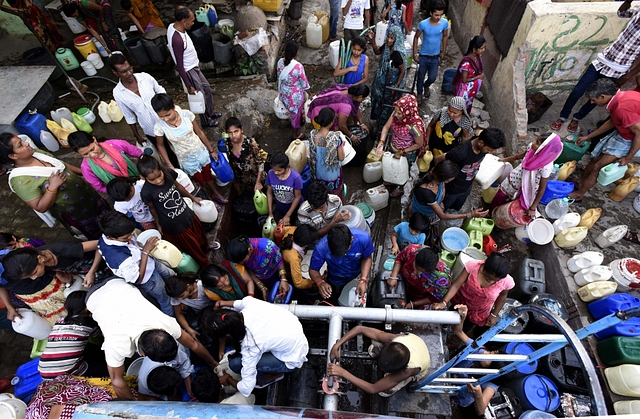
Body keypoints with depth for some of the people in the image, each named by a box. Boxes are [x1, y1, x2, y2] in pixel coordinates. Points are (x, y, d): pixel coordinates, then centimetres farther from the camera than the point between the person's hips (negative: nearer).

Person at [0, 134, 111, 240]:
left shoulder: (36, 152, -5)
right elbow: (40, 207, -26)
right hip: (71, 211, -7)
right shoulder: (20, 179, -25)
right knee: (97, 233, 12)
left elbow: (62, 165, 11)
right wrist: (52, 187, -35)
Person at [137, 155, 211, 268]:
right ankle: (206, 265, 47)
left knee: (200, 234, 31)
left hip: (188, 215, 4)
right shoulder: (146, 192, -30)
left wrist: (192, 197, 16)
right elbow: (152, 208, -11)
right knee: (192, 247, 19)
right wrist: (158, 225, 5)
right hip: (174, 226, -4)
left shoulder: (168, 173, -19)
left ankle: (206, 249, 65)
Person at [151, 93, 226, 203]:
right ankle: (211, 197, 46)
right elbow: (160, 146, -5)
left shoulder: (186, 114, -22)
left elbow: (200, 133, -8)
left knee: (208, 175, 25)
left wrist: (211, 150, 1)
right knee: (201, 182, 18)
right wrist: (169, 165, -11)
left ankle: (216, 193, 51)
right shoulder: (159, 126, -24)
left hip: (201, 152, 1)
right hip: (187, 160, -1)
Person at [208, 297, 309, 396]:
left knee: (235, 364, -12)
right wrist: (224, 303, 17)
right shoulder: (249, 302, -21)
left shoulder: (249, 345, -32)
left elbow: (246, 389, -19)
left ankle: (275, 374, 8)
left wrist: (228, 380, 0)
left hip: (292, 360, -6)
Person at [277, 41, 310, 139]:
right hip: (295, 95, -5)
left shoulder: (280, 62, -12)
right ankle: (296, 133, 39)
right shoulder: (298, 66, -29)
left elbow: (279, 77, 4)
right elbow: (304, 82, -17)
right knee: (296, 113, 19)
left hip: (284, 93, 5)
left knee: (292, 111, 31)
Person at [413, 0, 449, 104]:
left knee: (432, 78, 10)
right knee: (421, 77, 12)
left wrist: (443, 51, 9)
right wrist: (415, 53, -5)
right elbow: (416, 37, -5)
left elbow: (445, 36, 4)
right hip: (423, 56, -1)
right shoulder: (423, 24, -20)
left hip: (435, 57, 2)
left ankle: (426, 86, 46)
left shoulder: (445, 23, -13)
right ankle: (419, 94, 38)